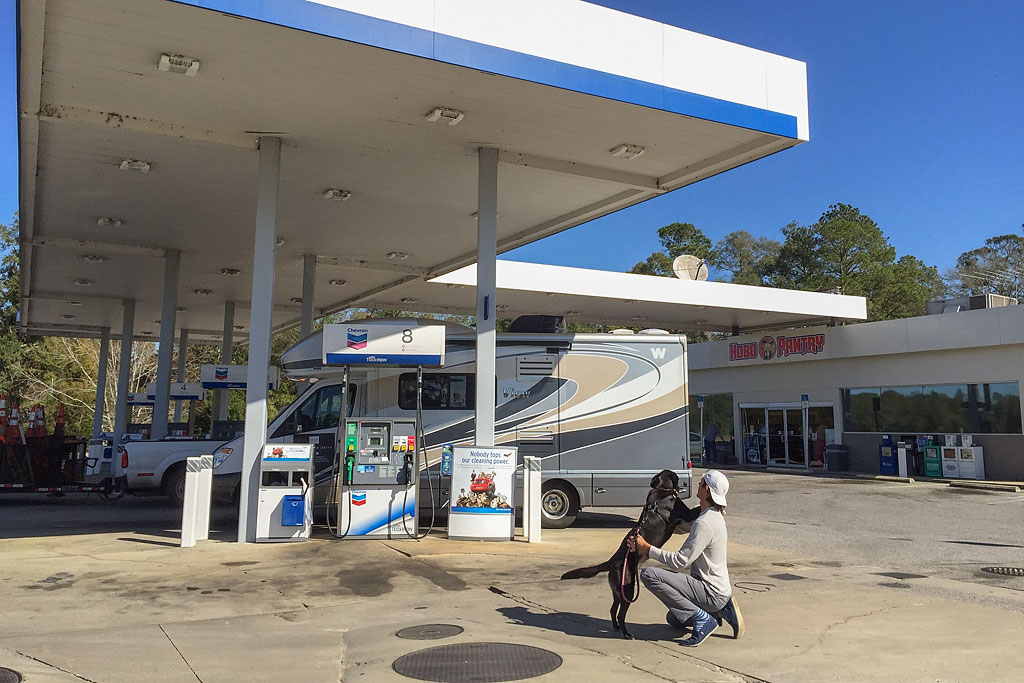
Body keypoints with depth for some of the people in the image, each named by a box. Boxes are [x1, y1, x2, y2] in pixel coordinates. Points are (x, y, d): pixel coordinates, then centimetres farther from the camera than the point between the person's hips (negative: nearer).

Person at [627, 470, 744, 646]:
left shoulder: (704, 523, -24)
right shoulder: (716, 515, 8)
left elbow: (680, 561, -23)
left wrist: (648, 549, -18)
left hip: (711, 592, -10)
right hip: (720, 591, 10)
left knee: (649, 574, -21)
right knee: (674, 619, 28)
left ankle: (701, 618, -14)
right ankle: (721, 611, 12)